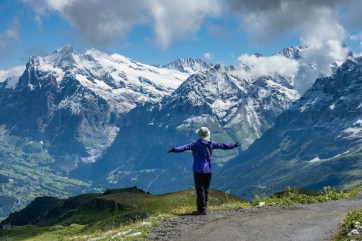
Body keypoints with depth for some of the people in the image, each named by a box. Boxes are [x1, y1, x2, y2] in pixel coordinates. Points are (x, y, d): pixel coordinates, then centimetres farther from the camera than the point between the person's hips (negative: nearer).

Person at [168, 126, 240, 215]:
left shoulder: (197, 144, -12)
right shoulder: (211, 143, 3)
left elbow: (187, 147, -27)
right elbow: (223, 145, 14)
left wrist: (175, 149, -37)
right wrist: (234, 145, 28)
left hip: (199, 170, -5)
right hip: (208, 170, 5)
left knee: (200, 190, -4)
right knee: (206, 190, 13)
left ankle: (201, 210, -6)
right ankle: (203, 208, 18)